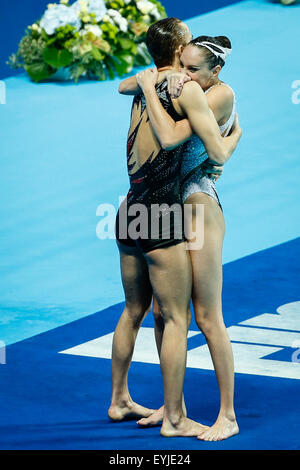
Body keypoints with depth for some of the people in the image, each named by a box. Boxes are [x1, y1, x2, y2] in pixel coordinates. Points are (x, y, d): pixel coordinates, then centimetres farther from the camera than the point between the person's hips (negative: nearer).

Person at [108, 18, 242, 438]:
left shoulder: (142, 90, 12)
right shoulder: (188, 89, -10)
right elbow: (219, 153, -12)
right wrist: (236, 132, 8)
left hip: (129, 213, 8)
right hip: (160, 216, -8)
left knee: (134, 311, 19)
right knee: (177, 317, -1)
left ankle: (119, 400, 29)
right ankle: (174, 419, 2)